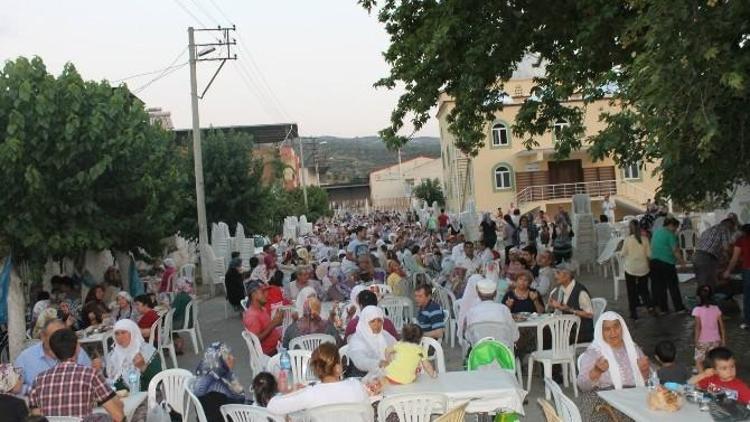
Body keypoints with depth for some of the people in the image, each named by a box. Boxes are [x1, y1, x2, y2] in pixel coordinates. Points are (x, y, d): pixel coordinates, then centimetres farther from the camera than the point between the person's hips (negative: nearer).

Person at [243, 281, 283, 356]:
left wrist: (277, 320, -1)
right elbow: (256, 339, -26)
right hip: (270, 351, -9)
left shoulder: (262, 309, 9)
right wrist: (273, 324, -26)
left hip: (278, 342, 9)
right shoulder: (251, 316, -20)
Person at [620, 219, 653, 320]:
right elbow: (649, 254, -3)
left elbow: (623, 254, -5)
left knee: (632, 291, 8)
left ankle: (633, 313, 9)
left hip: (631, 268, -2)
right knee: (644, 289, 17)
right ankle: (649, 305, -3)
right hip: (643, 268, 2)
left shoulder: (627, 240, -12)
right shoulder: (645, 239, -6)